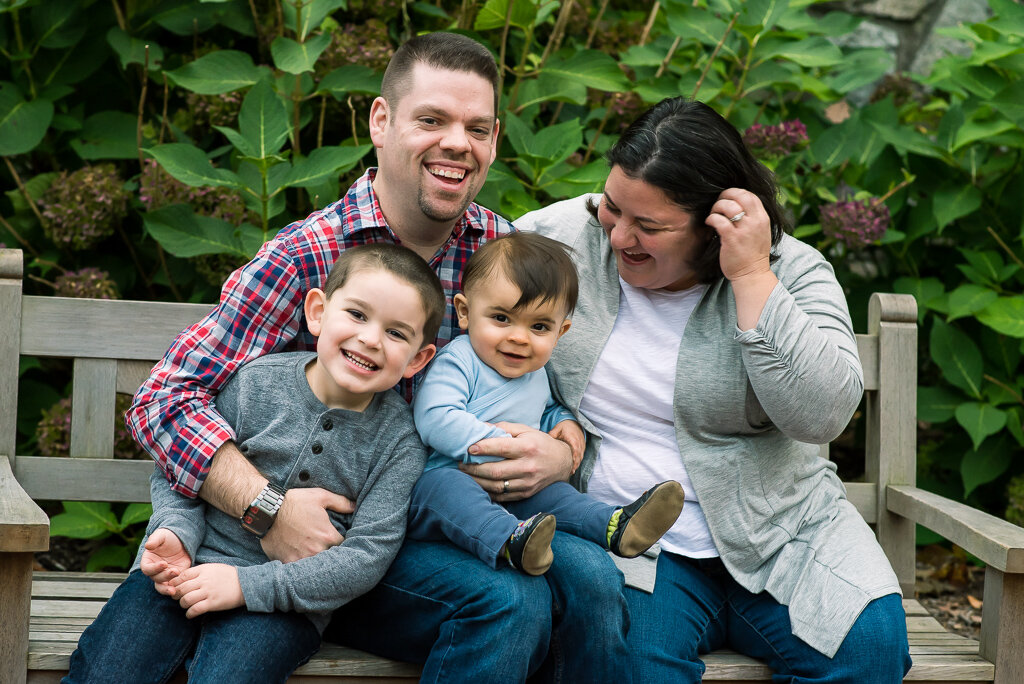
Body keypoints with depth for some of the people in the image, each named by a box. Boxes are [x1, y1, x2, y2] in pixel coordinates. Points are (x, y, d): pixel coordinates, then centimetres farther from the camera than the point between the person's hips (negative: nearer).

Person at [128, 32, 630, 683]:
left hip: (468, 521, 4)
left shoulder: (507, 253, 5)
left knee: (590, 578, -25)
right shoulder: (303, 258, -10)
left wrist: (562, 452, -12)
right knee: (509, 601, -29)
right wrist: (266, 505, -28)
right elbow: (166, 398, -13)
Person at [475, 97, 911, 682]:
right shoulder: (554, 239, 0)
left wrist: (751, 278, -20)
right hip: (623, 542, -1)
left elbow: (823, 414, -18)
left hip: (779, 535, 2)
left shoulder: (791, 271, -3)